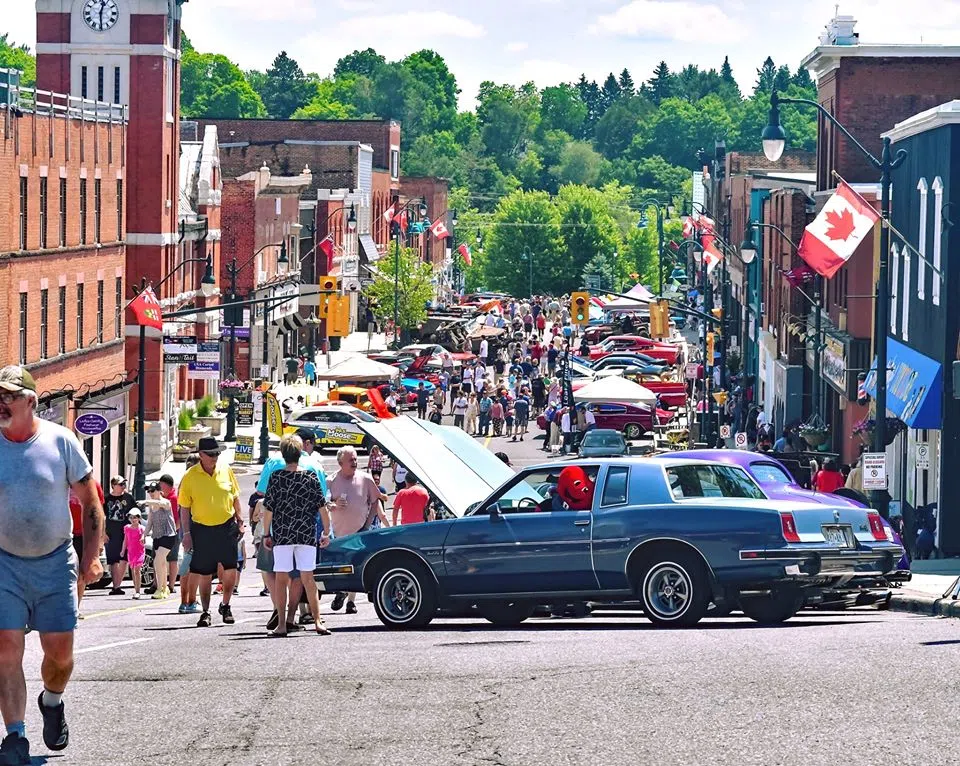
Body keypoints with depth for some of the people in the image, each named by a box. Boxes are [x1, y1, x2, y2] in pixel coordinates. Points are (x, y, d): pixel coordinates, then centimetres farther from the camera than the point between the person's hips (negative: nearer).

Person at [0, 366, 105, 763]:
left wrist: (91, 556, -4)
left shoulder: (60, 441, -5)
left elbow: (90, 501, 2)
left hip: (55, 563, 0)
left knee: (60, 651, 1)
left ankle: (52, 702, 33)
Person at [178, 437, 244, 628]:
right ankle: (205, 612, 15)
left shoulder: (226, 471, 4)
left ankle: (225, 605, 15)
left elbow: (235, 497, 15)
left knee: (231, 569, -6)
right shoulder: (190, 476, -3)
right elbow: (184, 507, 0)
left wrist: (239, 521, 12)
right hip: (202, 530, -1)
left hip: (226, 527, 1)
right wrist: (186, 533, -4)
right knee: (204, 574, 4)